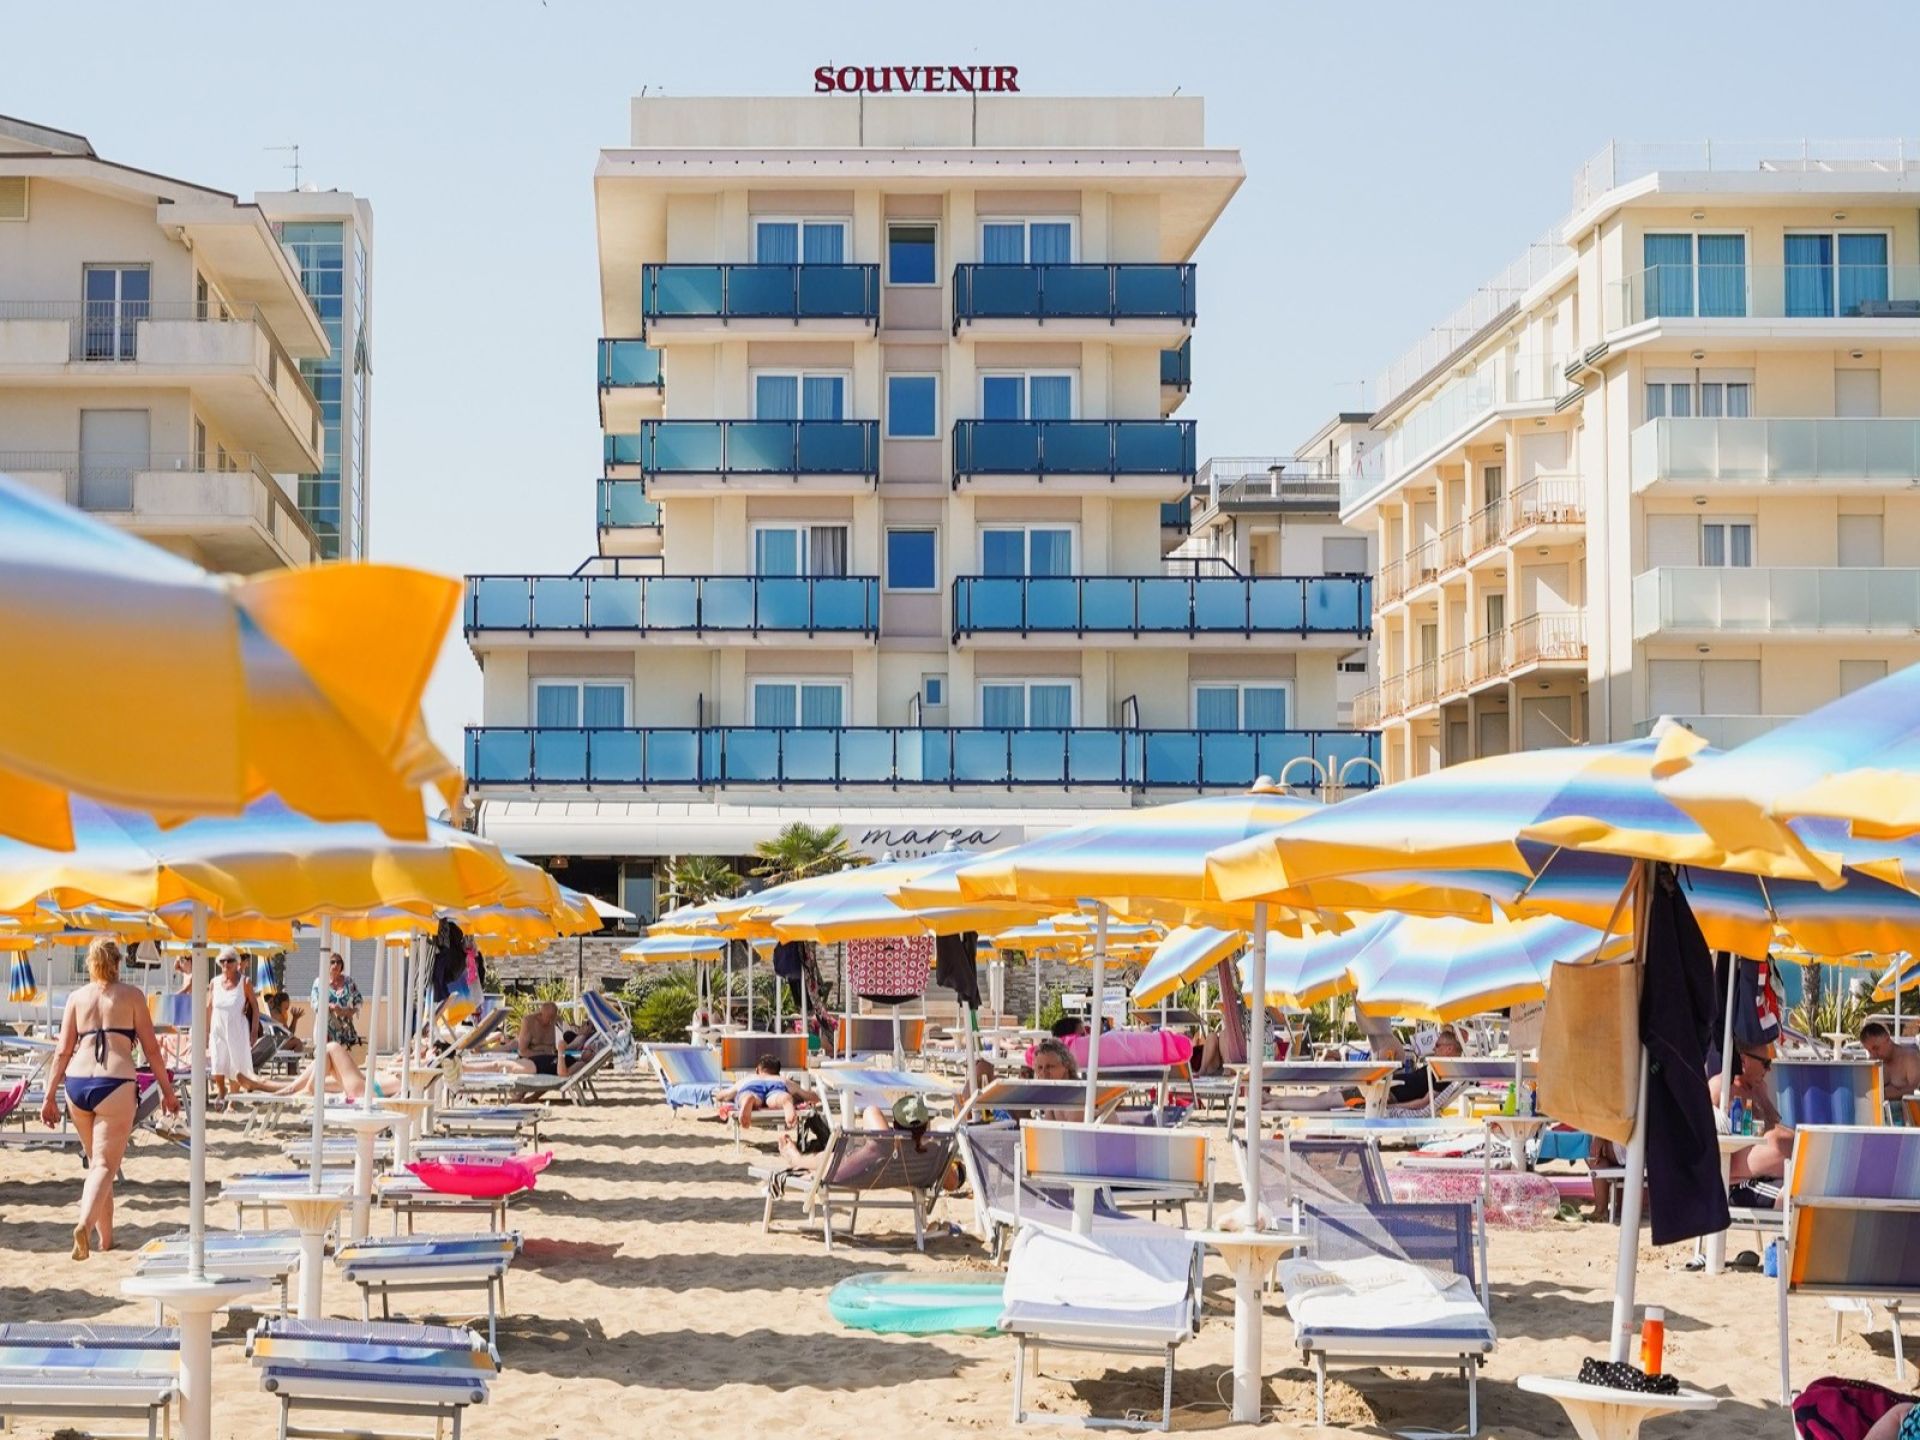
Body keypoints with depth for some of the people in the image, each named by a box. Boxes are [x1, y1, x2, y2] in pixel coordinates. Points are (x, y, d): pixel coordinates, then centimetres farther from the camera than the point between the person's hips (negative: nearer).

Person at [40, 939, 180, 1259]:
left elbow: (63, 1052, 8)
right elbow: (151, 1047, 4)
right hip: (115, 1085, -4)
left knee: (95, 1160, 19)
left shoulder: (76, 997, 12)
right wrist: (167, 1090, 11)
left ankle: (105, 1237, 24)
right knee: (105, 1164, -5)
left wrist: (50, 1096, 12)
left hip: (77, 1085, 4)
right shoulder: (131, 995, 5)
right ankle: (85, 1225, -29)